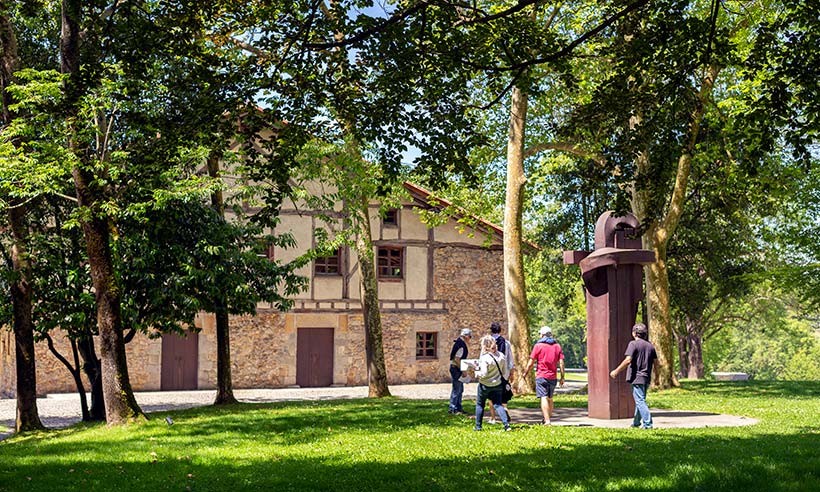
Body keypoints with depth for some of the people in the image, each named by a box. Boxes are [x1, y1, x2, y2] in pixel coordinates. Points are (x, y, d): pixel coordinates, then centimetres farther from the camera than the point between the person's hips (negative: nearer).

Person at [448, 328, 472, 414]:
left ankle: (458, 408, 20)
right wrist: (463, 370, -19)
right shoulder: (461, 345, -20)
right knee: (456, 389, -4)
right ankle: (453, 409, 2)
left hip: (457, 368, 10)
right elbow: (457, 359, -24)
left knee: (460, 389, 15)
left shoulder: (459, 342, 12)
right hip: (456, 368, -10)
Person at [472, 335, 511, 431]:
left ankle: (478, 426, 18)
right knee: (498, 405, 8)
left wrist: (477, 371, -6)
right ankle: (506, 424, -9)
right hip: (497, 385, 5)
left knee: (480, 405, 13)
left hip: (485, 385, -5)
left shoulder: (485, 358, -21)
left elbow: (483, 374, -23)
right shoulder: (501, 356, -2)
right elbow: (505, 372, 5)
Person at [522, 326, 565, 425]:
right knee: (550, 398, 17)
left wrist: (525, 373, 8)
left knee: (544, 398, -8)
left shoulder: (538, 345, -3)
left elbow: (531, 362, -4)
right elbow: (561, 363, 3)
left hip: (541, 376, -5)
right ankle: (548, 418, 23)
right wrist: (562, 377, 6)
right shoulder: (557, 346, 8)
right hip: (553, 377, 5)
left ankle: (547, 420, -17)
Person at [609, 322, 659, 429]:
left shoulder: (633, 344, -9)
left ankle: (647, 423, -14)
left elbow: (628, 360, -18)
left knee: (640, 401, -7)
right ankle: (636, 422, 28)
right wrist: (656, 377, 24)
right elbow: (656, 363, 13)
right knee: (640, 400, 18)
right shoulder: (650, 345, 12)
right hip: (646, 378, 7)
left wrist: (616, 371, -12)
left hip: (637, 377, -7)